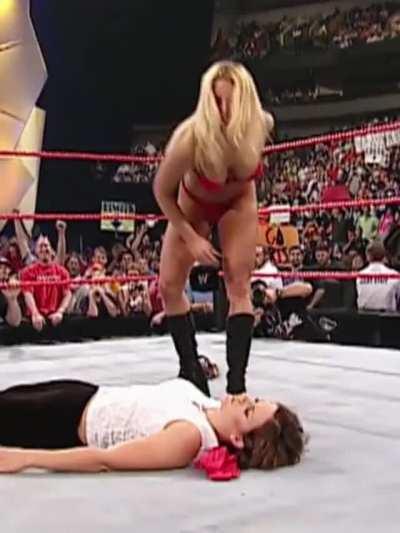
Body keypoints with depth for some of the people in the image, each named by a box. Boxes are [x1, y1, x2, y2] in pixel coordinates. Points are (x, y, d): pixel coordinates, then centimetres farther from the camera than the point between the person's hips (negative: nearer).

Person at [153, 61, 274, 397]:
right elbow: (162, 191, -21)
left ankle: (237, 383, -9)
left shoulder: (262, 124, -31)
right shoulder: (190, 137, -39)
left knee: (239, 288, -11)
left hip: (238, 202, 1)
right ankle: (191, 370, 11)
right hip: (193, 204, 0)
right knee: (169, 286, -3)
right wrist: (191, 238, -21)